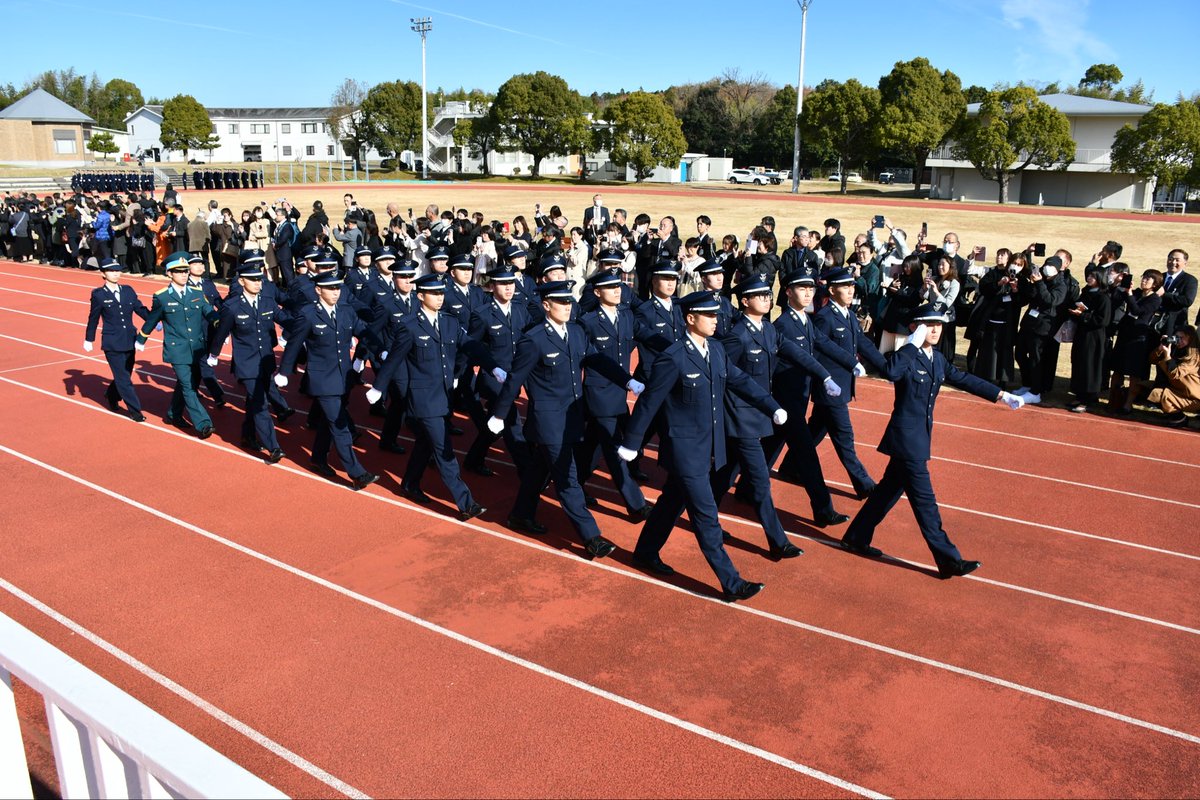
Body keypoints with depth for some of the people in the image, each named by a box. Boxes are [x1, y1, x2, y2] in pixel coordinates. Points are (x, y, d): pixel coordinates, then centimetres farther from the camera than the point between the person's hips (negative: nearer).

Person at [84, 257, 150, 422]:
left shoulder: (128, 290, 6)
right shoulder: (98, 294, -4)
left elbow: (140, 309, 5)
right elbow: (93, 318, 2)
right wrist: (88, 340, 7)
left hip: (130, 340, 5)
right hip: (112, 343, -4)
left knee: (124, 374, 16)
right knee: (124, 378, -4)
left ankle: (112, 396, 43)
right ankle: (135, 410, 1)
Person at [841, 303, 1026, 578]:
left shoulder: (938, 359, 10)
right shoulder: (907, 357, -16)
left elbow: (965, 380, 15)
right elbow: (891, 371, -37)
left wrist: (1002, 396, 13)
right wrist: (913, 344, -30)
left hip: (919, 437, 9)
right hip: (906, 438, -9)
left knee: (890, 489, 17)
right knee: (924, 500, -3)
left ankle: (857, 538, 30)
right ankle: (949, 561, 3)